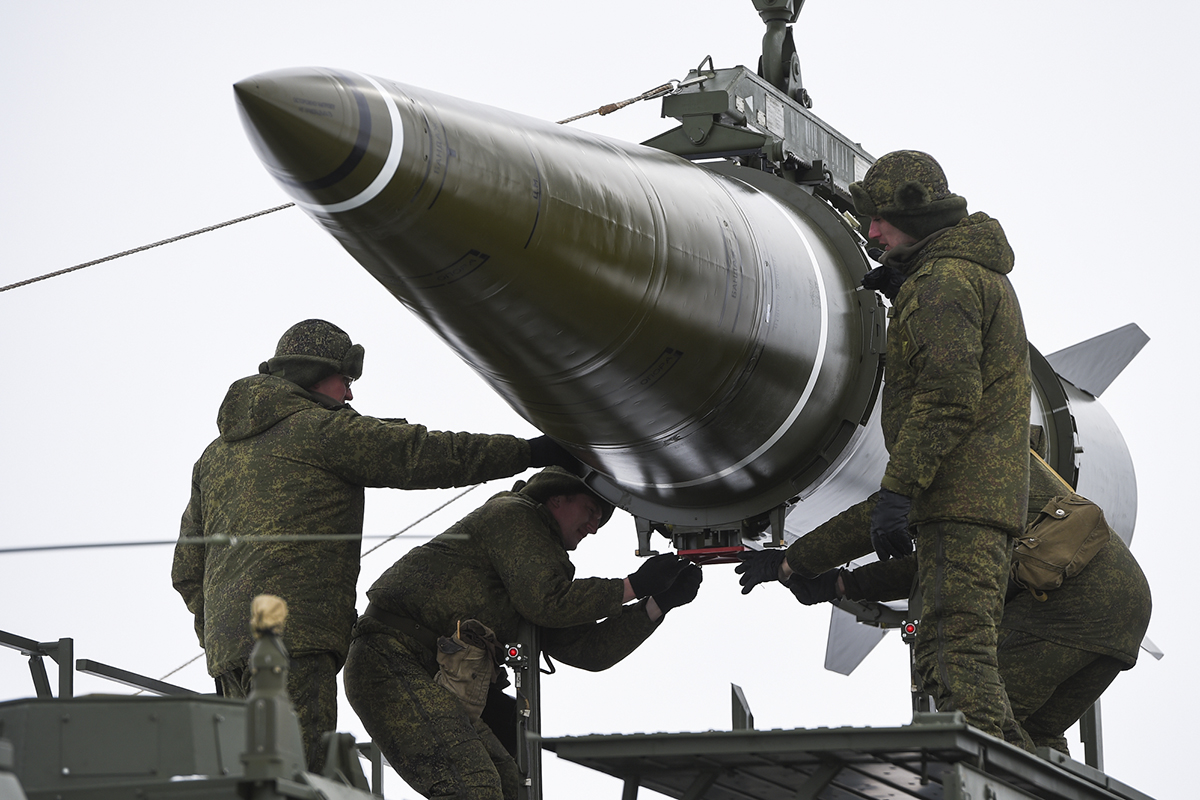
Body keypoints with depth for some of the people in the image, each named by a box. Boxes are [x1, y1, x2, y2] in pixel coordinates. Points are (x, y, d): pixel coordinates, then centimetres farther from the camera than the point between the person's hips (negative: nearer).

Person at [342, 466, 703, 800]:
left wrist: (658, 604, 10)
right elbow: (547, 601, -16)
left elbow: (587, 648, 16)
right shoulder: (512, 515, -1)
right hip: (391, 662, -11)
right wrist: (633, 587, -9)